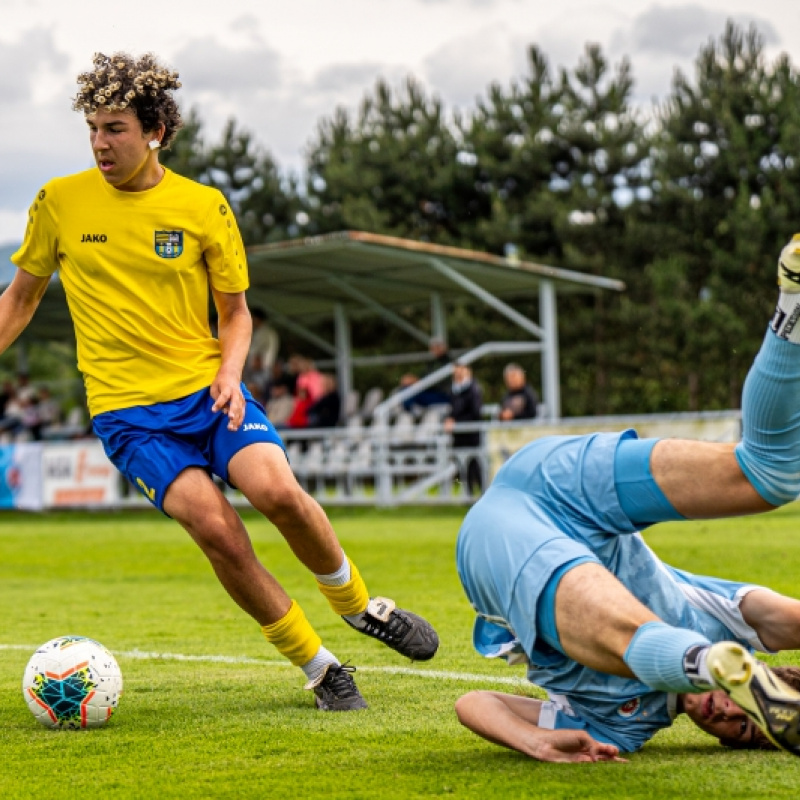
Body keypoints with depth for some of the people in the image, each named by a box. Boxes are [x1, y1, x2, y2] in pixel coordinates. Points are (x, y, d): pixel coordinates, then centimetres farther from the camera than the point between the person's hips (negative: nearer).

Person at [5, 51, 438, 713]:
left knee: (278, 491, -25)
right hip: (126, 408, -1)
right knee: (217, 529, -22)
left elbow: (236, 312, 10)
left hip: (208, 390, 1)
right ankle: (318, 669, -5)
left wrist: (229, 373, -8)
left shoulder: (203, 206, 1)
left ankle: (358, 604, 5)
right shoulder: (59, 203, 0)